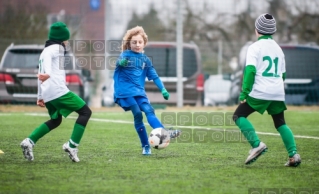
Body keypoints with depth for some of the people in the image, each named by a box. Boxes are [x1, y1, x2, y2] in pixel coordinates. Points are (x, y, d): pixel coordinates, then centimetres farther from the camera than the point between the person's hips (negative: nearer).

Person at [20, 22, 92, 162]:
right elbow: (47, 57, -23)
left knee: (55, 120, 26)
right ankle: (72, 146, -11)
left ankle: (29, 141, 8)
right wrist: (48, 74, -41)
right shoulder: (57, 48, 0)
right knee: (85, 112, -1)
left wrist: (40, 96, 32)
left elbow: (41, 74, 28)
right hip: (58, 90, -9)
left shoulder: (45, 50, 26)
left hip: (47, 94, 9)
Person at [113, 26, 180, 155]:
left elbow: (154, 76, 15)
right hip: (125, 91, -4)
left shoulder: (145, 59, 14)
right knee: (137, 114, -16)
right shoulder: (125, 55, 1)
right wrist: (121, 62, -45)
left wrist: (163, 89, 2)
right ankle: (145, 146, -14)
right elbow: (119, 62, -20)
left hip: (139, 92, 4)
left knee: (149, 110, -16)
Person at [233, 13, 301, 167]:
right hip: (278, 93, 6)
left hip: (259, 92, -6)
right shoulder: (278, 48, 17)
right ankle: (293, 154, -1)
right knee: (280, 123, 15)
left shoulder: (255, 47, -3)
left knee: (239, 116, 3)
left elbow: (250, 70, -14)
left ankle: (256, 144, -14)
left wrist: (244, 92, -14)